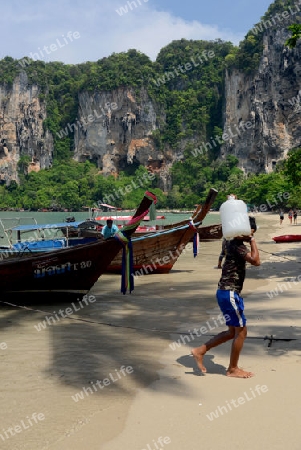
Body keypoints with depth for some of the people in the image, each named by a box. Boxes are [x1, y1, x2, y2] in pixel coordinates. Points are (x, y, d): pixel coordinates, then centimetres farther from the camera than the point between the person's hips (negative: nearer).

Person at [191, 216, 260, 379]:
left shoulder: (234, 242, 12)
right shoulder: (237, 245, -17)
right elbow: (256, 261, -27)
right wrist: (252, 241, -17)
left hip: (228, 292, 10)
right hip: (229, 293, -10)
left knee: (233, 332, 16)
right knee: (241, 331, 1)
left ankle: (200, 350, 19)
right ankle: (233, 369, 14)